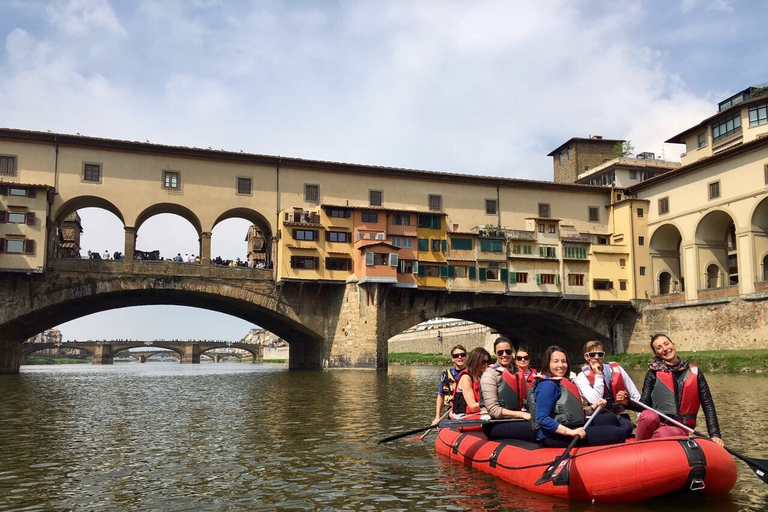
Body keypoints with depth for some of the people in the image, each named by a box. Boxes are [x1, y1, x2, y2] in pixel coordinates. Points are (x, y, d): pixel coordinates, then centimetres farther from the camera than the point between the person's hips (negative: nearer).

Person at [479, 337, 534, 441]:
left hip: (513, 421, 6)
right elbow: (493, 410, -13)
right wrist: (521, 414, -18)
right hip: (494, 424, -6)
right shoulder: (490, 375, -6)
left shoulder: (517, 374, 15)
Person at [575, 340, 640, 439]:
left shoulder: (616, 369, 6)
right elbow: (596, 402, -16)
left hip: (620, 415, 3)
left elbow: (636, 396, 9)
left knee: (626, 426, -31)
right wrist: (598, 375, -12)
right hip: (599, 418, -2)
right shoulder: (582, 378, -1)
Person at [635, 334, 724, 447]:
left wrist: (715, 434, -1)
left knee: (663, 434, -39)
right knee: (649, 416, -38)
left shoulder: (694, 372, 11)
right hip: (654, 424, 1)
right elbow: (644, 403, 1)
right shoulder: (654, 372, 8)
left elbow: (708, 404, 9)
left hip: (680, 429, 0)